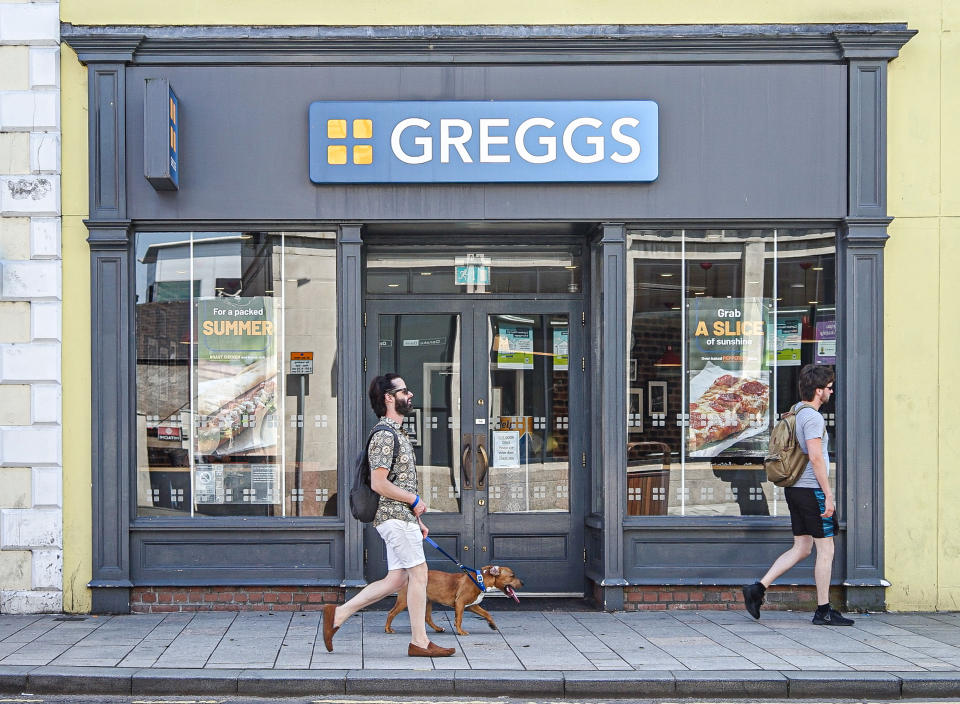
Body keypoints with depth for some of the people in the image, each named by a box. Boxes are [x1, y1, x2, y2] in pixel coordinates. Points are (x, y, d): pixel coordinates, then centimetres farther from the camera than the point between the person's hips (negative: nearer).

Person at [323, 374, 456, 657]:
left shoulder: (397, 433, 19)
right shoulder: (385, 435, -14)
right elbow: (379, 483, -21)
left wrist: (417, 520, 20)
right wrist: (415, 501, -12)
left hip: (402, 517, 10)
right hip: (395, 516, -10)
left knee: (397, 579, 9)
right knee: (419, 573, -6)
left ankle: (338, 613, 14)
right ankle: (420, 642, 2)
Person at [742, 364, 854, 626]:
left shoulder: (794, 413, 15)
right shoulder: (812, 417, -15)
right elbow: (816, 458, -21)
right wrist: (828, 494, -18)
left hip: (795, 489, 9)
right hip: (812, 489, -9)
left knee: (801, 548, 13)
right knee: (826, 550, -1)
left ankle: (758, 588, 7)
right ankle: (824, 611, 4)